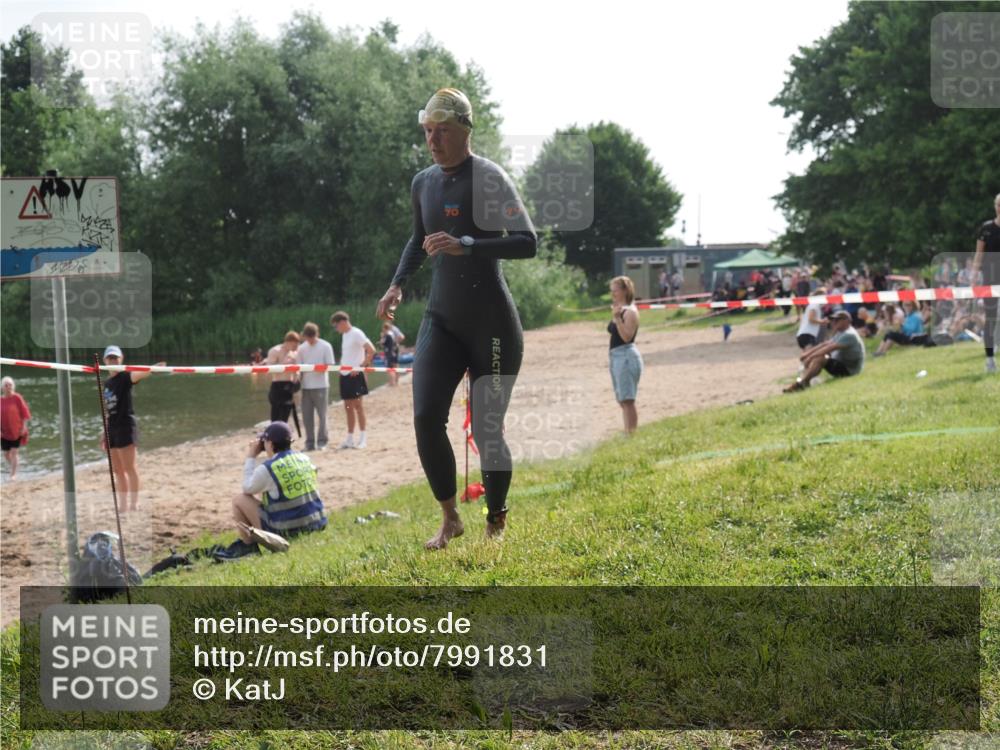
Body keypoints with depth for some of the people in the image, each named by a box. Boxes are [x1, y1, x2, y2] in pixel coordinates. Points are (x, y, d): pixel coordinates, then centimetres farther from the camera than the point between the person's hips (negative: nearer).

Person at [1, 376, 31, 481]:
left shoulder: (17, 398, -11)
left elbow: (25, 413, -8)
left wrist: (24, 427, -11)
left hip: (17, 430, -4)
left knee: (14, 452, -6)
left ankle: (13, 474, 3)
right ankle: (13, 468, 36)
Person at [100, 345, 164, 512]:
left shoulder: (125, 376, -6)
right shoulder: (107, 383, 15)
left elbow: (138, 374, -29)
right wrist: (105, 433, 18)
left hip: (126, 425, -8)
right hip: (112, 427, 8)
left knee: (129, 468, -5)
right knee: (117, 470, 11)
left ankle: (134, 504, 0)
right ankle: (123, 505, 18)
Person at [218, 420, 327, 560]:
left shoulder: (267, 469, -14)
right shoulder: (304, 458, 5)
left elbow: (247, 488, 5)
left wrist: (251, 458, 10)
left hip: (287, 531, -7)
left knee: (239, 499, 5)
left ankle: (248, 546, 13)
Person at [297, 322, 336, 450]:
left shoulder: (325, 346, -2)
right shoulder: (302, 348, 9)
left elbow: (330, 365, -4)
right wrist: (298, 379, -2)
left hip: (321, 385, -4)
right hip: (306, 386, 4)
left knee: (321, 415, -1)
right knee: (307, 415, 4)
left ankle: (322, 441, 8)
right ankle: (310, 443, 11)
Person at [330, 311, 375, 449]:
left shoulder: (356, 333, -11)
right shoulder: (345, 335, 16)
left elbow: (371, 350, -19)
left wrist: (361, 366, -18)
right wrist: (342, 367, 11)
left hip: (355, 375, -9)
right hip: (345, 375, 9)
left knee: (357, 405, -6)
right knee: (348, 407, 9)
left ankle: (362, 438, -3)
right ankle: (350, 439, 14)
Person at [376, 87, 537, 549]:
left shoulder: (488, 178, -11)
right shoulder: (423, 182, 9)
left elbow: (528, 243, -20)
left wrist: (465, 245, -28)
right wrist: (398, 284, 13)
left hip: (492, 322, -5)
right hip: (441, 319, 5)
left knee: (487, 430, -1)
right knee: (425, 417, -9)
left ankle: (496, 524, 19)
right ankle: (449, 519, 7)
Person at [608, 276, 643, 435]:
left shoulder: (630, 312, -12)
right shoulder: (618, 310, 15)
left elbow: (626, 336, -21)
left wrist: (617, 318, -28)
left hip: (626, 356, -10)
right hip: (616, 356, 10)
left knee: (627, 400, -10)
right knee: (622, 400, 13)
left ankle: (631, 434, -10)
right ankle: (628, 434, 19)